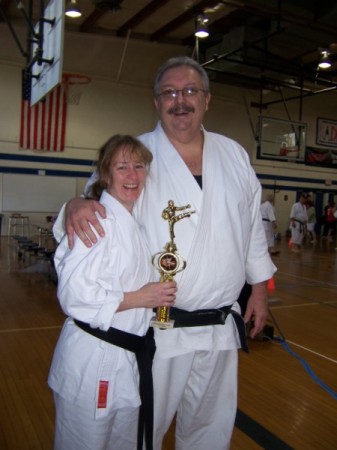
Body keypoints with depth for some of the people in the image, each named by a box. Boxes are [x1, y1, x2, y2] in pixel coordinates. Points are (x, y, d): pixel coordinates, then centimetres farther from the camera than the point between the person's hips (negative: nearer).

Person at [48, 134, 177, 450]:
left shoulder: (133, 221, 8)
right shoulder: (98, 221, -20)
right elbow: (73, 293, -25)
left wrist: (159, 294, 3)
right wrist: (140, 298, -20)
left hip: (129, 358, 8)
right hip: (92, 359, -8)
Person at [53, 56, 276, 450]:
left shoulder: (233, 155, 6)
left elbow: (252, 225, 11)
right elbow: (100, 205, -8)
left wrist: (259, 286, 11)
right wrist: (75, 205, -32)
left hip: (221, 326, 4)